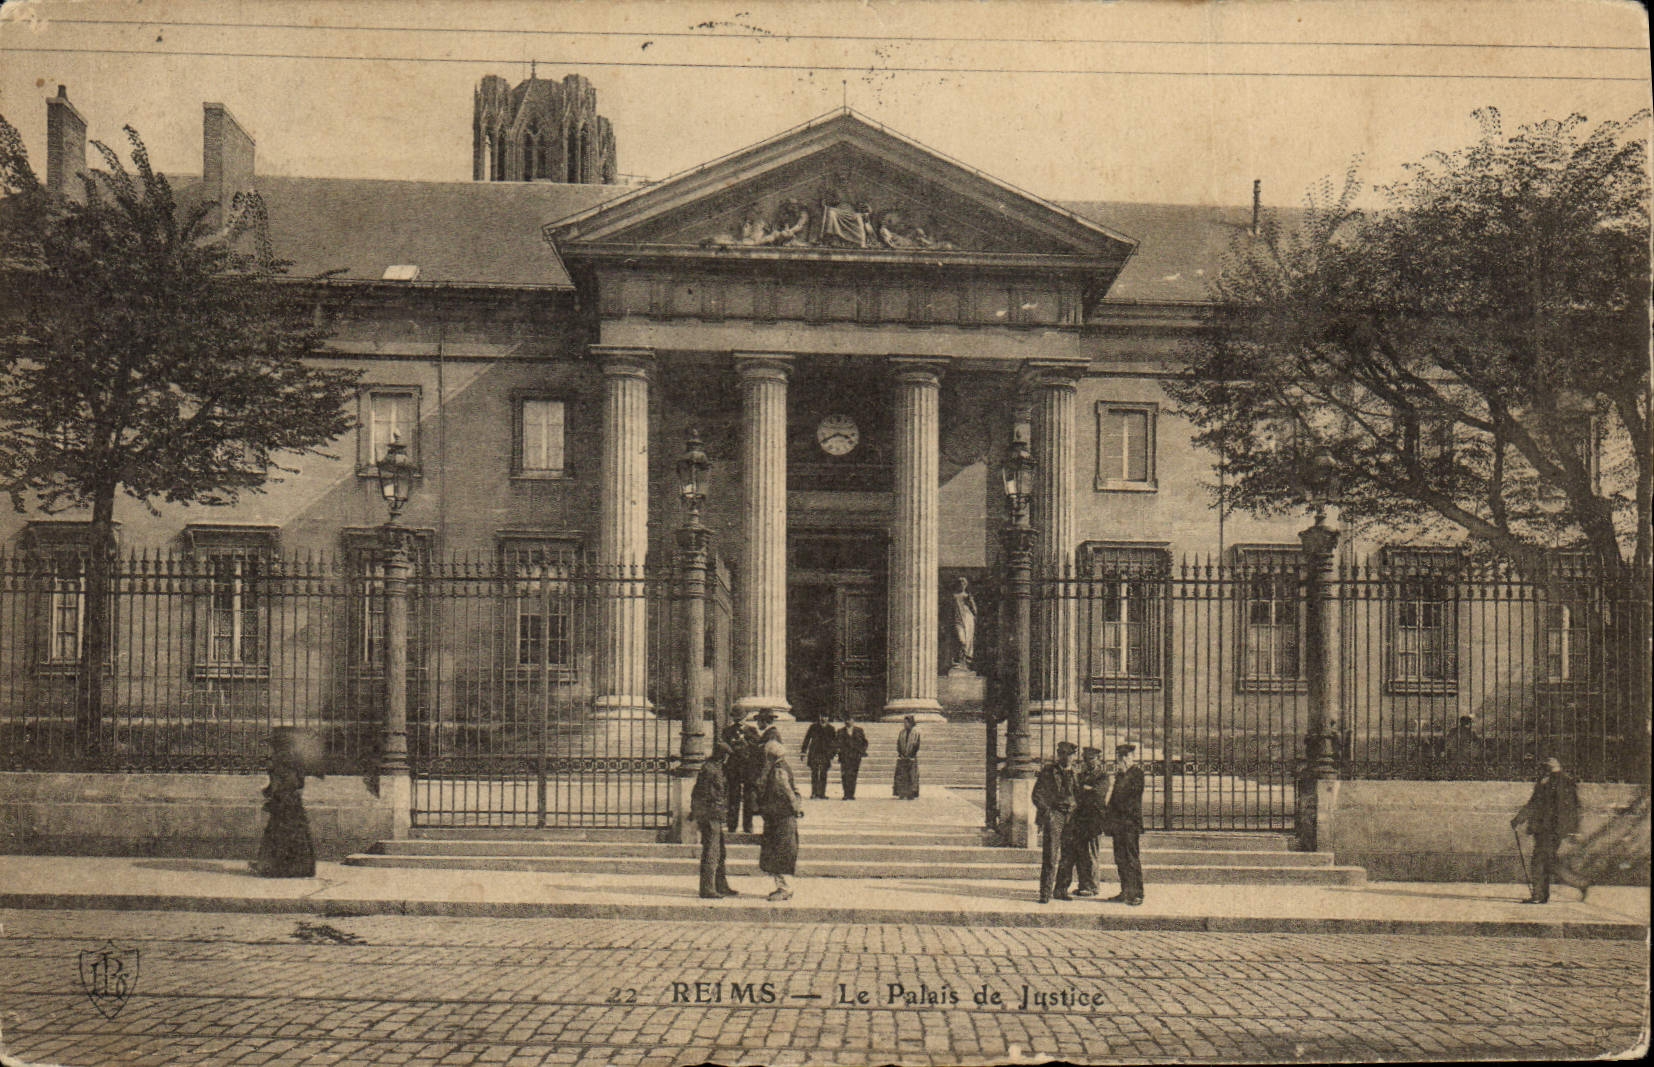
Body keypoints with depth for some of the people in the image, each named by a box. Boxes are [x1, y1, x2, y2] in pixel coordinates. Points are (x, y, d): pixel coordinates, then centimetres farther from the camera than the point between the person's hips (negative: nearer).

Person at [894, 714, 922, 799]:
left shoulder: (915, 733, -1)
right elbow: (898, 744, 8)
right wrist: (900, 754, -4)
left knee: (912, 776, -5)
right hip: (902, 757, 3)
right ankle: (903, 794, 2)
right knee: (902, 776, -1)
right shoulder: (902, 732, 10)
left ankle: (912, 794, -3)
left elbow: (916, 745, -5)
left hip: (912, 758, -3)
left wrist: (911, 756, -10)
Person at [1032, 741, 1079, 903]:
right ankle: (1045, 893, -8)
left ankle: (1061, 890, 16)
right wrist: (1047, 812, -13)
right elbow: (1037, 795, -3)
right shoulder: (1048, 771, -1)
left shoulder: (1072, 773, 15)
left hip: (1069, 816, 5)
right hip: (1053, 816, -5)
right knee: (1050, 857, -9)